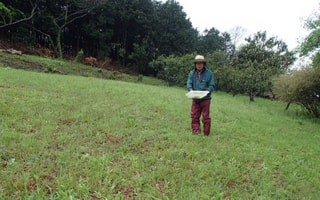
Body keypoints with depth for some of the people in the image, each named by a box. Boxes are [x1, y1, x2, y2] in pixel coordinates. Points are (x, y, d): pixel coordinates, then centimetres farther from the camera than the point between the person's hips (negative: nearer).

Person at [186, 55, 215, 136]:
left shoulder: (209, 73, -5)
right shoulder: (192, 73, 3)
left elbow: (211, 86, -5)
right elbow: (189, 83, 0)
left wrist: (205, 92, -22)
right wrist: (191, 89, -21)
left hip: (205, 99, -3)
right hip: (195, 99, 3)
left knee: (206, 117, 5)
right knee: (194, 116, 5)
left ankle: (206, 134, 16)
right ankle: (195, 131, 16)